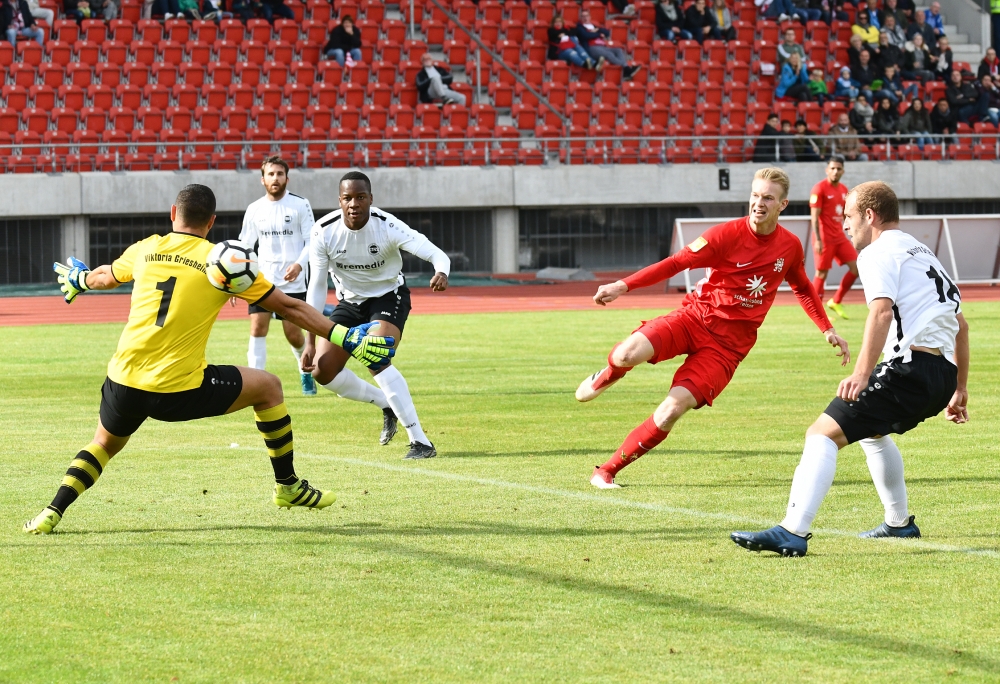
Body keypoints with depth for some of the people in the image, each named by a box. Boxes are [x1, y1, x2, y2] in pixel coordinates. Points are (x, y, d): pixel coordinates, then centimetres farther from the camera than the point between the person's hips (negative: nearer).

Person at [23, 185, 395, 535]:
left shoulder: (146, 250, 10)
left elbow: (106, 276, 33)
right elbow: (289, 307, 5)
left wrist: (79, 279, 57)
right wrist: (346, 338, 13)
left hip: (124, 382, 3)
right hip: (180, 390, -3)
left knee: (105, 443, 31)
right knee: (268, 386, 17)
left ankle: (53, 512, 11)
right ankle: (288, 485, 27)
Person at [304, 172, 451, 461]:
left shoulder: (387, 226, -27)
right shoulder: (323, 232, -19)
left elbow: (436, 255, -31)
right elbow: (317, 287, -11)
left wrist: (441, 273, -57)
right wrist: (310, 342, -14)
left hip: (389, 296, -4)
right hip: (350, 302, 4)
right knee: (323, 370, -6)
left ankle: (421, 441, -23)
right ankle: (387, 404, 19)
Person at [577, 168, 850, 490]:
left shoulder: (790, 246, 4)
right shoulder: (727, 234, -9)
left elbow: (803, 289, 25)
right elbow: (676, 263, -12)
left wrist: (828, 330, 21)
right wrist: (623, 286, -23)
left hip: (728, 343, 2)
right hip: (696, 316, -2)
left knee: (673, 409, -18)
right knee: (629, 354, -29)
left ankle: (607, 471, -5)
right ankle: (604, 378, 12)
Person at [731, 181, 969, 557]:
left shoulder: (877, 252, -1)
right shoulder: (924, 254, 28)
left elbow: (881, 312, -19)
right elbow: (960, 324, 33)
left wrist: (862, 374, -27)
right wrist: (959, 388, 39)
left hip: (911, 367, -9)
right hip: (944, 373, 9)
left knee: (823, 433, -13)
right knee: (871, 429, 35)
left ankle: (792, 532, -27)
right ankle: (899, 522, 39)